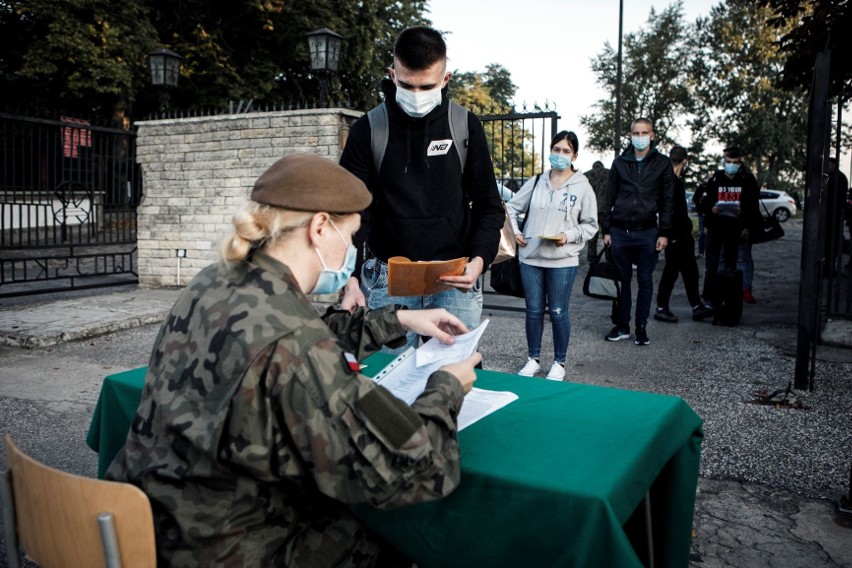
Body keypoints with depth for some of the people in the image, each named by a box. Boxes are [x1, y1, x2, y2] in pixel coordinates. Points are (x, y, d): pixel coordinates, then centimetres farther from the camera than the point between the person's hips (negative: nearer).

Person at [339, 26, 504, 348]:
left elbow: (489, 207, 4)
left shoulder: (466, 127, 2)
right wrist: (350, 279, -15)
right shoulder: (368, 130, 0)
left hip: (455, 281, 1)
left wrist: (480, 259, -14)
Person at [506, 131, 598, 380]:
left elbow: (590, 225, 2)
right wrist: (514, 232, 3)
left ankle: (559, 363, 20)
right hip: (530, 257, 3)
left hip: (563, 260, -2)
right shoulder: (536, 182, 7)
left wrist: (568, 236, -12)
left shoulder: (583, 187, -1)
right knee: (533, 311, 10)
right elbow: (512, 207, 16)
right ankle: (533, 359, 25)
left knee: (558, 312, 4)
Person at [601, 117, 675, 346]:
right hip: (620, 231, 2)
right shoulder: (620, 162, 8)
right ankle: (622, 325, 17)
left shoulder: (663, 164, 4)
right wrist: (606, 230, 5)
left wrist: (664, 233, -4)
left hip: (647, 233, -1)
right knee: (621, 280, 7)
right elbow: (610, 198, 10)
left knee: (645, 281, 5)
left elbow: (667, 201, 3)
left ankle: (641, 327, 15)